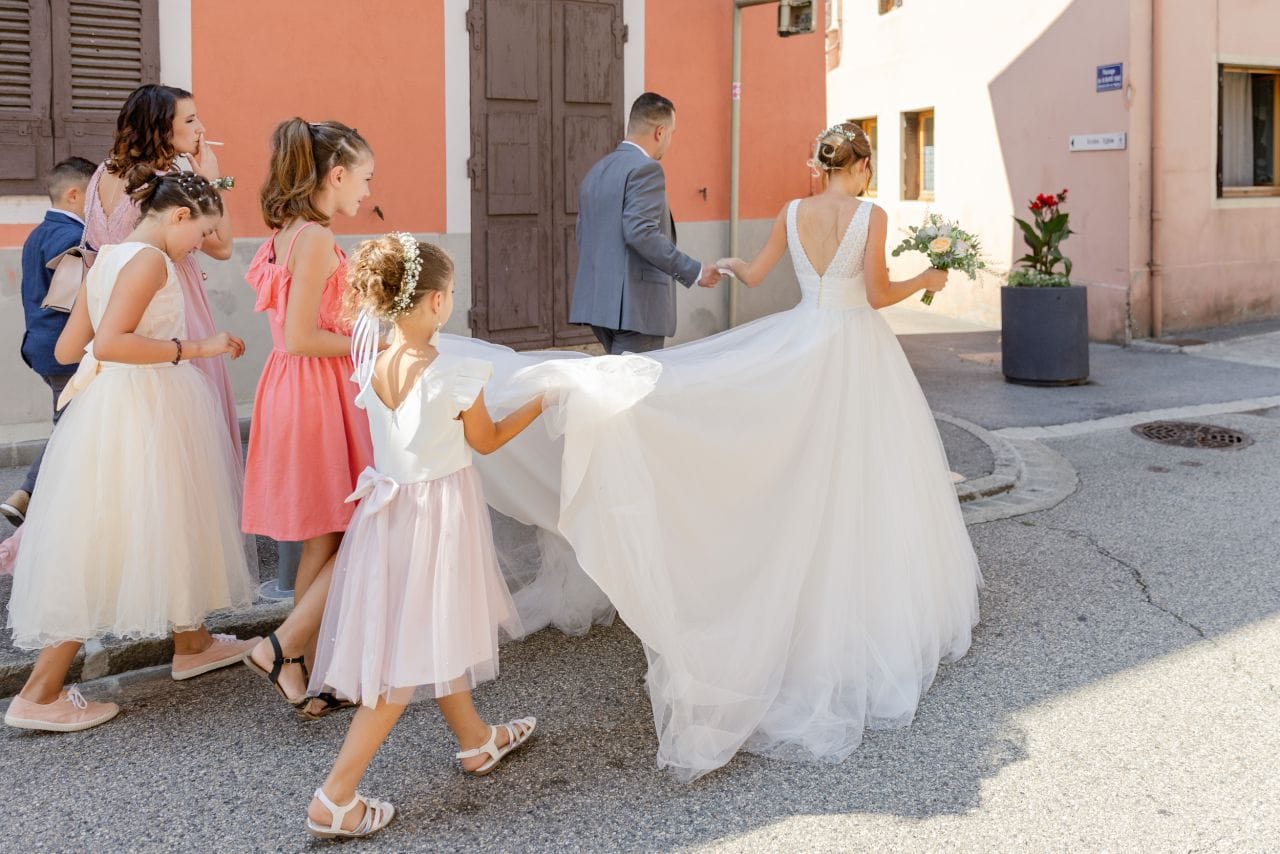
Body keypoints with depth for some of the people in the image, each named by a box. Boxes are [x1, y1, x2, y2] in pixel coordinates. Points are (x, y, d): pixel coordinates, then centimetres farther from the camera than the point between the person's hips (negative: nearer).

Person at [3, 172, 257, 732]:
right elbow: (109, 344, -26)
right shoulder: (150, 260, -14)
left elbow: (65, 350, 13)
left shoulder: (107, 259, 12)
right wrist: (194, 347, -21)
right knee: (110, 547, -3)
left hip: (112, 407, 10)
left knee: (164, 529, 21)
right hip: (140, 413, -10)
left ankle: (192, 643, 37)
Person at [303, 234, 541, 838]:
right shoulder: (456, 375, -21)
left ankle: (476, 741, 44)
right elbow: (487, 442, -4)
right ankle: (335, 799, 3)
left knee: (434, 633, 23)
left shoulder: (372, 367, -7)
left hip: (389, 508, 7)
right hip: (438, 513, -7)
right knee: (410, 657, 2)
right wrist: (539, 402, 9)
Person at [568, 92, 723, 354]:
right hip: (635, 304, -9)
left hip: (598, 301, 9)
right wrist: (693, 271, -18)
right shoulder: (646, 168, -11)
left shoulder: (596, 171, 17)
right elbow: (641, 233, -22)